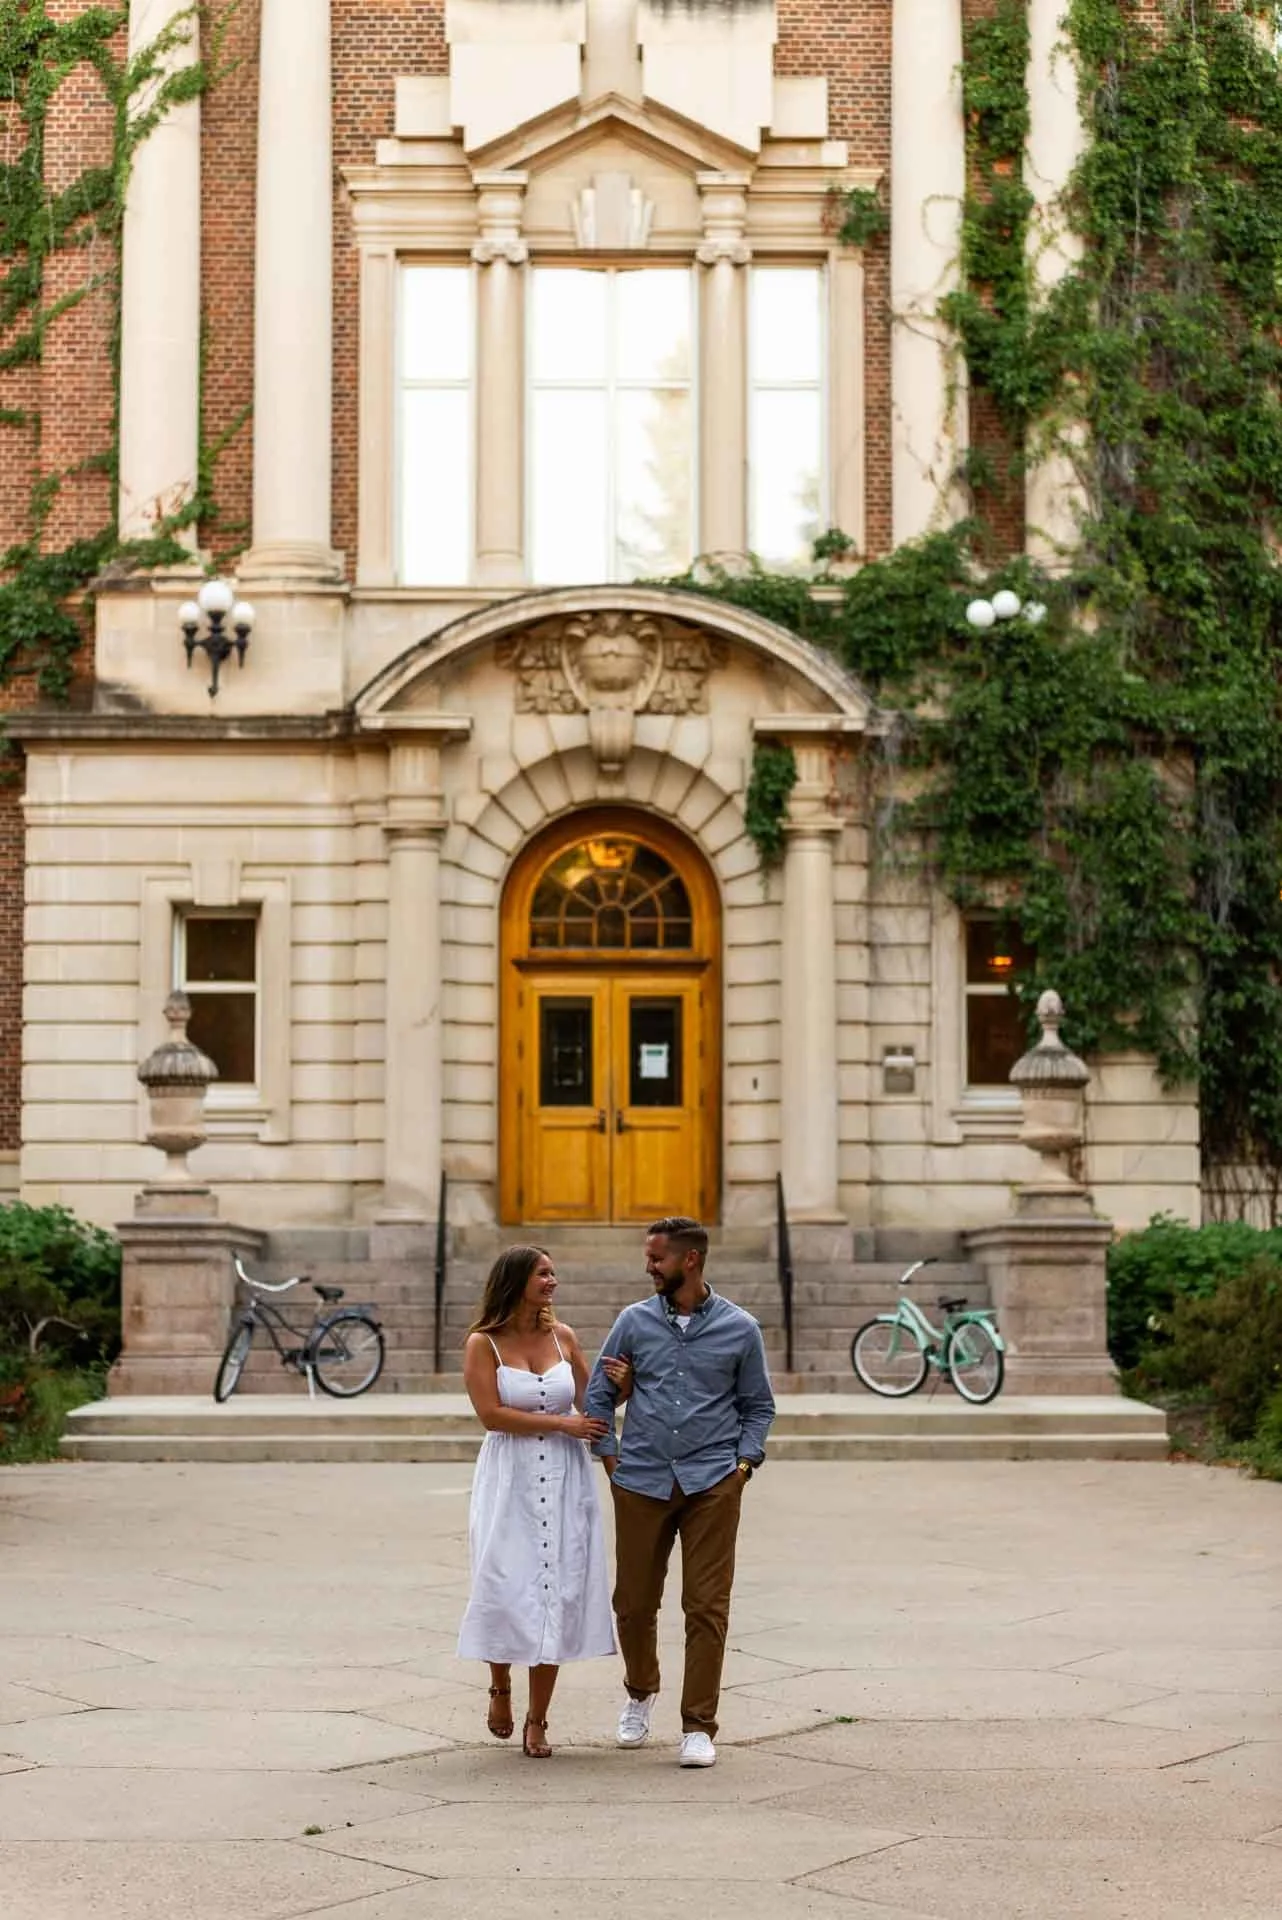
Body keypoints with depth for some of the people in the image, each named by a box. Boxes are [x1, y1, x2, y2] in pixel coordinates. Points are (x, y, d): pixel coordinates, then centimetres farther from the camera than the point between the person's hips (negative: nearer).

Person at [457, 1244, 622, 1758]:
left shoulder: (563, 1337, 8)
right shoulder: (483, 1344, -3)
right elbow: (491, 1413, -12)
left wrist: (619, 1388, -5)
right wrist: (561, 1423, -15)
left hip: (563, 1481, 3)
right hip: (509, 1481, -3)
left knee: (557, 1593, 1)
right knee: (506, 1590, -2)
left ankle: (537, 1721, 9)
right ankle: (500, 1688, 28)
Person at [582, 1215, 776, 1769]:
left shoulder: (740, 1329, 2)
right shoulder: (634, 1321, 5)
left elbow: (759, 1405, 11)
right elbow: (598, 1392, 11)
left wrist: (744, 1462, -1)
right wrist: (610, 1456, 3)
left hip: (712, 1483, -2)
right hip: (641, 1480, 2)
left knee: (707, 1608, -4)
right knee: (634, 1602, 8)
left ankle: (698, 1727, 3)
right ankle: (640, 1693, 35)